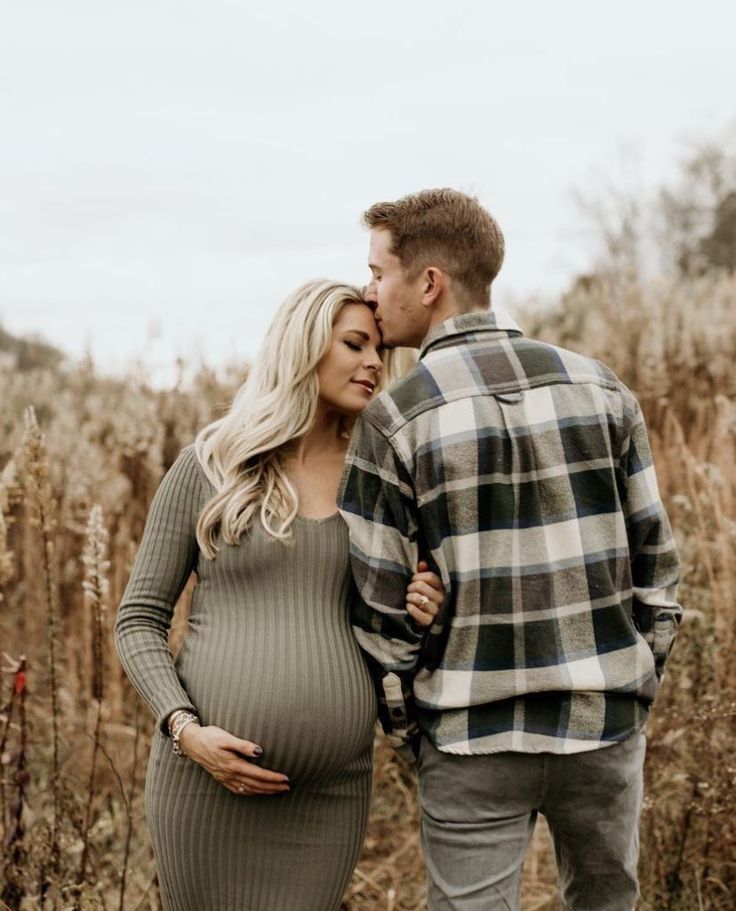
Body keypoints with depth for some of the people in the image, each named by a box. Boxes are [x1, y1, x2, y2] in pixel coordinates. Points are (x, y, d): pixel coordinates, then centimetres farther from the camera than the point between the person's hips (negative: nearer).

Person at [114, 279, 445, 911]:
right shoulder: (208, 466, 0)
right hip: (208, 775, -2)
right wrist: (186, 729, -14)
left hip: (330, 790, 2)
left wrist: (418, 616, -7)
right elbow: (139, 621, 2)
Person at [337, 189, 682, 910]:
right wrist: (637, 685, 15)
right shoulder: (600, 390, 0)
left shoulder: (394, 420, -9)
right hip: (603, 725, 3)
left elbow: (378, 606, -7)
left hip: (471, 742, -3)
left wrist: (405, 729, 7)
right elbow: (652, 559, 4)